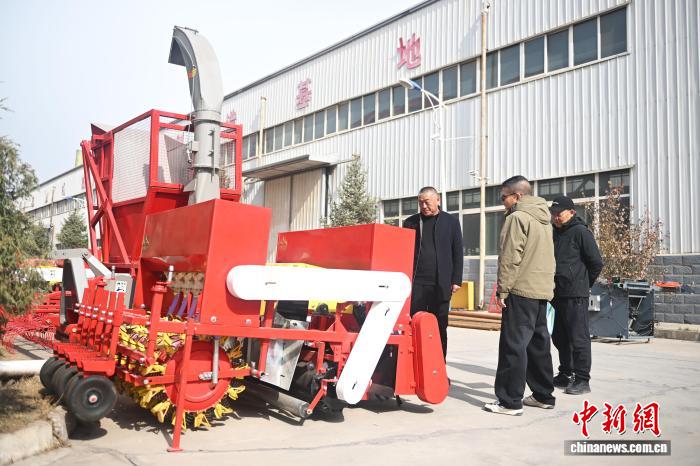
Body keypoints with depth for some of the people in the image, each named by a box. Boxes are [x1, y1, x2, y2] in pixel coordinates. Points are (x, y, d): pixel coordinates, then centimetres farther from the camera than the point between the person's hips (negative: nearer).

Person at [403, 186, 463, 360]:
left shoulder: (451, 222, 7)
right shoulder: (410, 222, 11)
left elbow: (457, 253, 6)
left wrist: (456, 280, -1)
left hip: (440, 285, -1)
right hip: (416, 283, 1)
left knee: (439, 328, 5)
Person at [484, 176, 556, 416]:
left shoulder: (518, 217, -10)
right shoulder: (543, 219, 19)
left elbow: (510, 257, -16)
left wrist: (503, 289, -12)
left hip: (521, 290, -9)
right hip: (543, 290, 9)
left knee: (514, 345, -7)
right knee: (538, 344, 14)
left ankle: (510, 402, -5)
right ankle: (543, 395, 21)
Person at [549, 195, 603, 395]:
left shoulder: (581, 232, -7)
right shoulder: (554, 234, 15)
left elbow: (596, 263, -8)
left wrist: (584, 284, 1)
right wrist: (551, 284, 11)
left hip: (575, 295, -8)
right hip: (556, 294, 8)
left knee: (578, 337, -3)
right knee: (559, 336, 14)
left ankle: (582, 379, 5)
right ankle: (565, 375, 27)